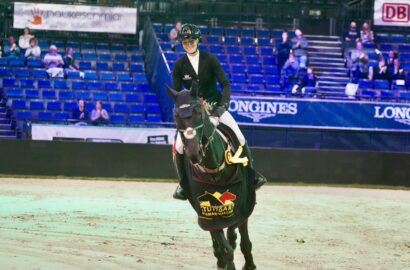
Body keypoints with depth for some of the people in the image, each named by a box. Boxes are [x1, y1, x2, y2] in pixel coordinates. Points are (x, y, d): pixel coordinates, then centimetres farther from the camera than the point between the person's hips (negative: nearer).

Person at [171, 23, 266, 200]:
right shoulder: (179, 65, -3)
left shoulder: (209, 59, -6)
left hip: (215, 105, 0)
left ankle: (250, 172, 4)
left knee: (239, 137, -14)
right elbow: (177, 92, -1)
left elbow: (225, 84, -9)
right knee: (179, 146, -17)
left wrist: (224, 104, -23)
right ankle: (183, 184, 2)